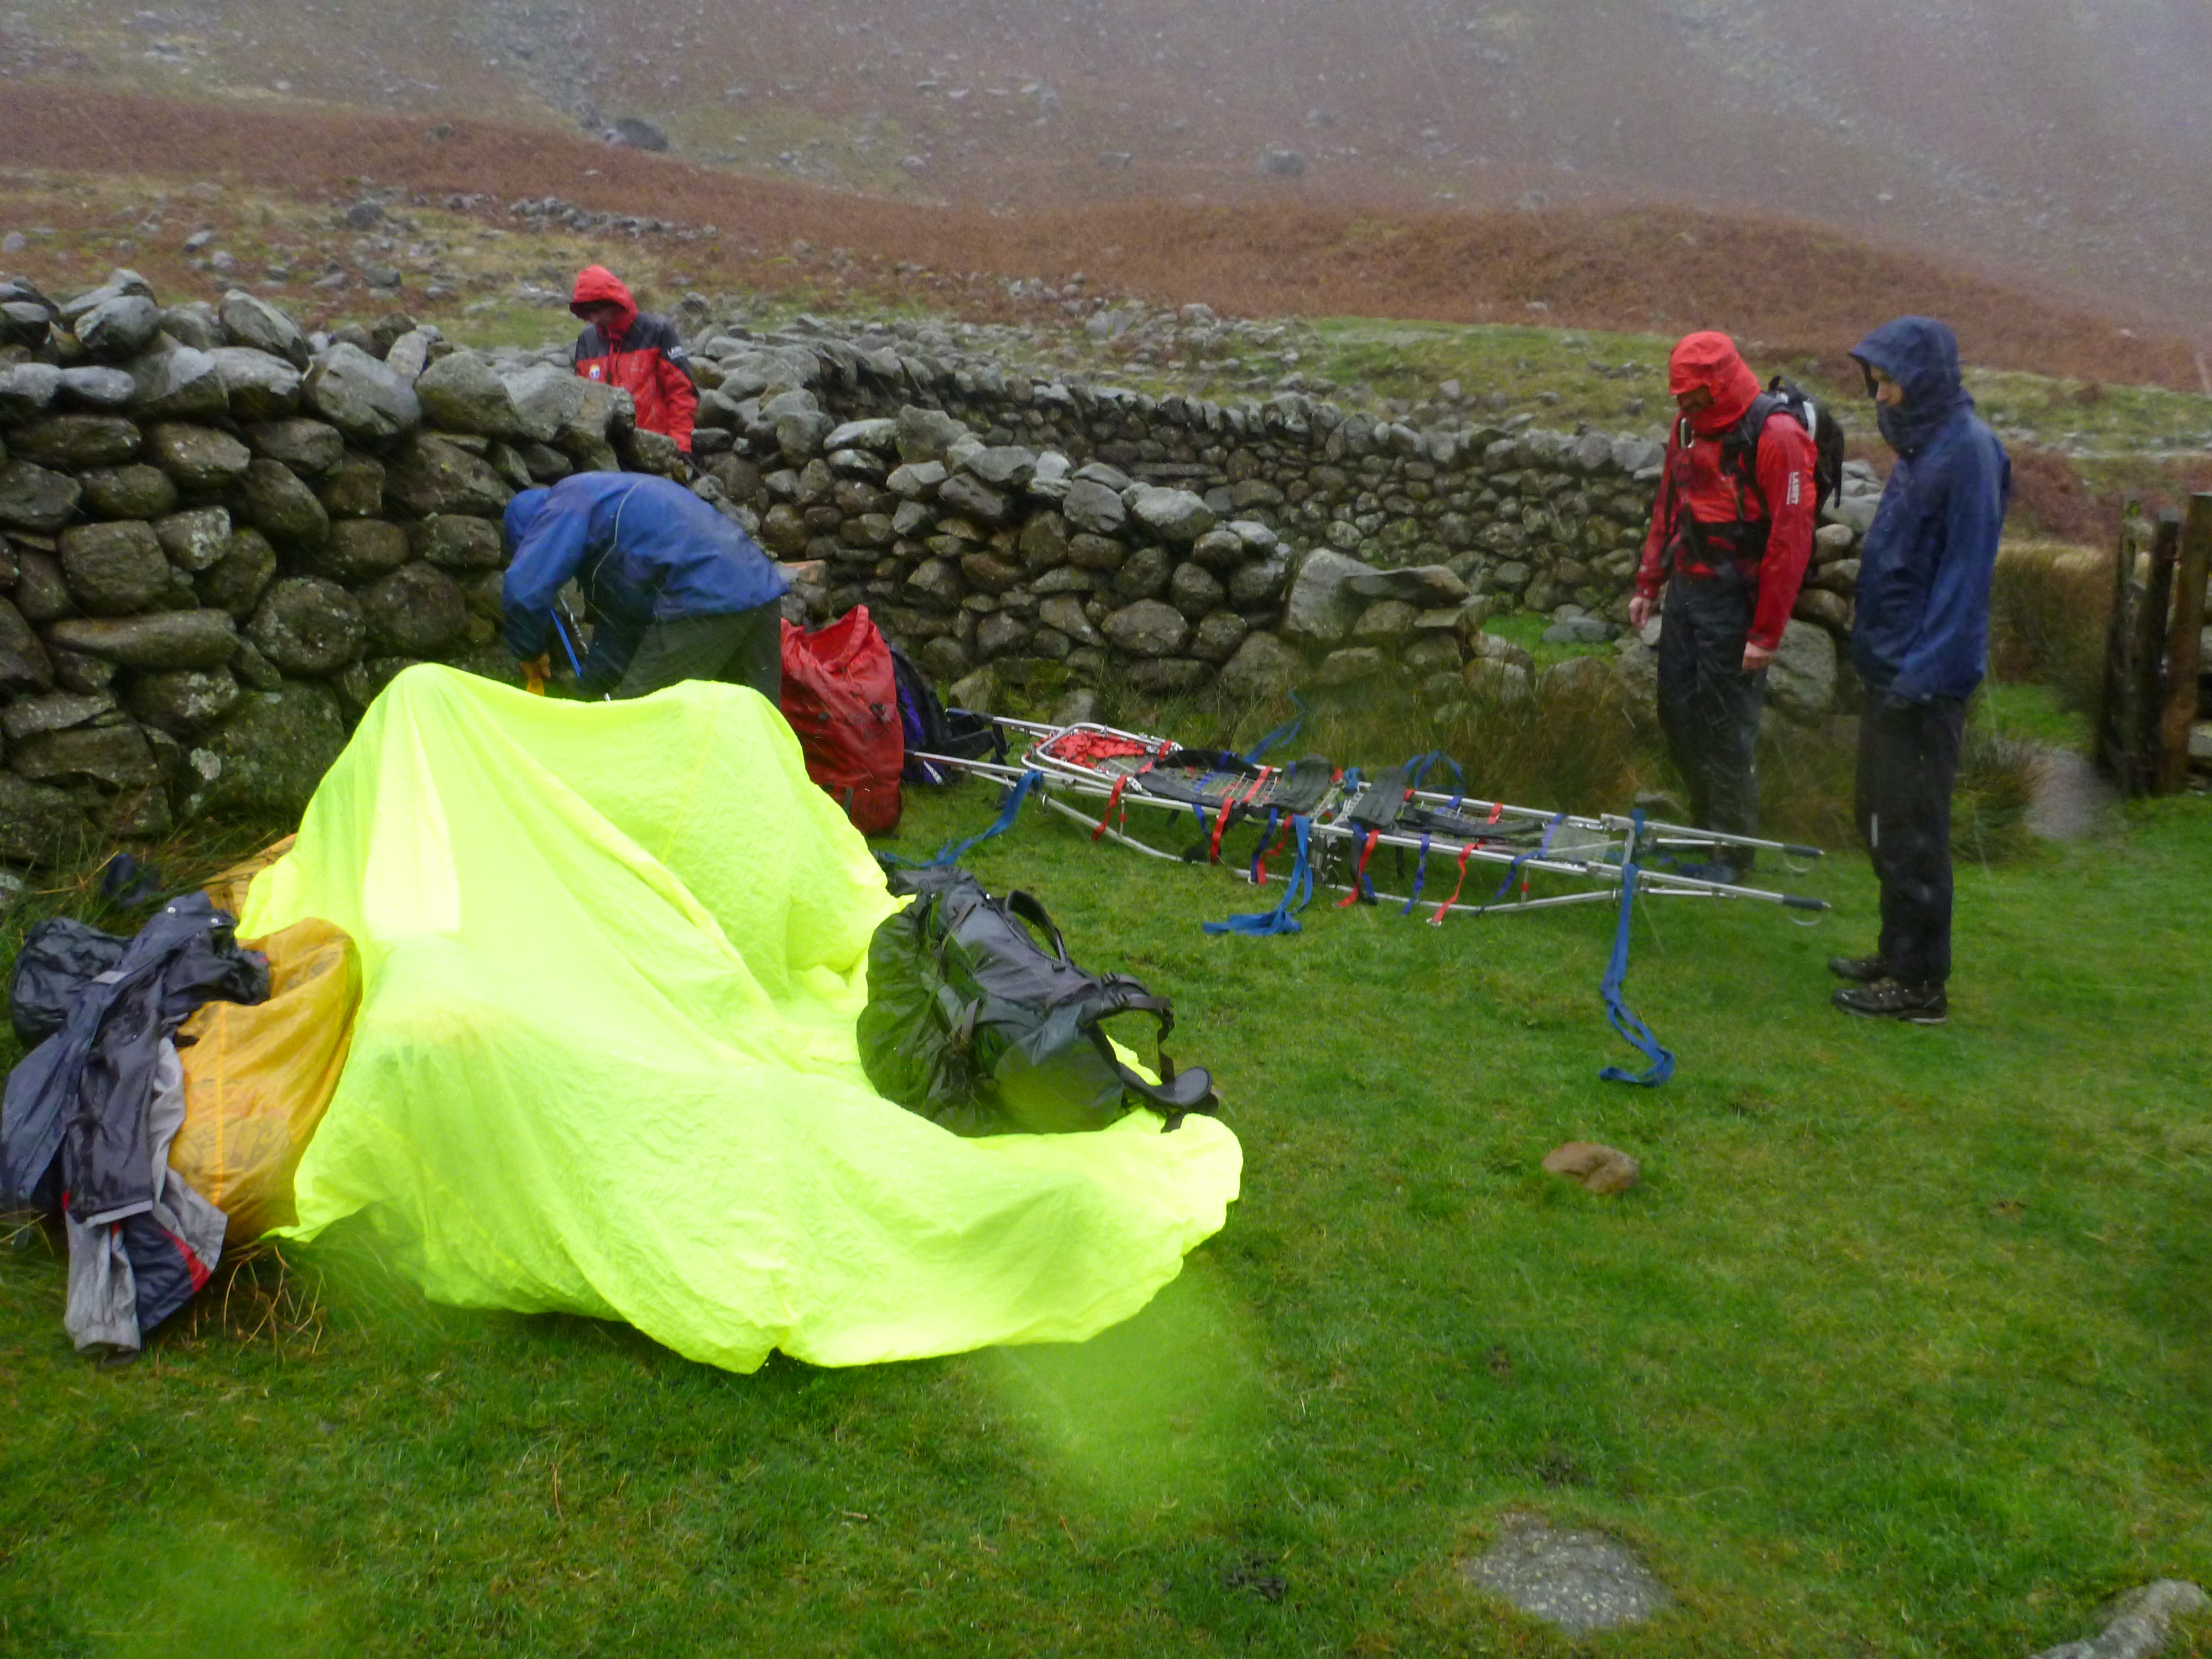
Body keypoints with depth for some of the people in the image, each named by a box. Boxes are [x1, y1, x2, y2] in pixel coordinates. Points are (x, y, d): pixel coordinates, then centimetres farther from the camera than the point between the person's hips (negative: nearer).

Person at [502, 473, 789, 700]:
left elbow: (523, 590, -10)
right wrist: (589, 687, 36)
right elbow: (622, 617, 34)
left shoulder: (566, 504, 4)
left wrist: (530, 650, 9)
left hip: (706, 599, -10)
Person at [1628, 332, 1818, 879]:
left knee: (1726, 729, -2)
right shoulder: (1688, 428, 9)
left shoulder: (1776, 436, -16)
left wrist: (1766, 633, -17)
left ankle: (1733, 850, 12)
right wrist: (1647, 585, 16)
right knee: (1678, 713, 12)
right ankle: (1705, 823, 29)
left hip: (1735, 601, -7)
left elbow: (1791, 540, -17)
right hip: (1687, 589, 8)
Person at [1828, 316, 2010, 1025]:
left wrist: (1922, 672, -21)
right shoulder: (1922, 442, 13)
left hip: (1924, 679, -9)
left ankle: (1920, 984, 7)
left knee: (1911, 832, -2)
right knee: (1883, 822, 17)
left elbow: (1964, 572, -19)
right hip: (1891, 667, 9)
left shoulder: (1968, 450, -16)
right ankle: (1899, 955, 29)